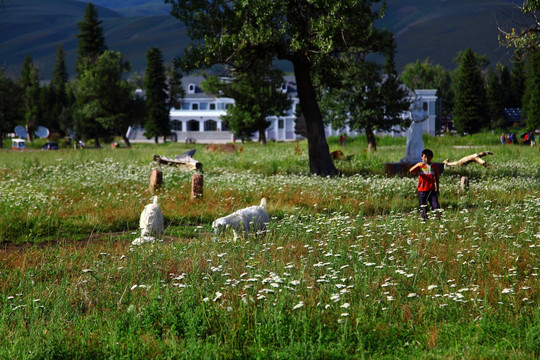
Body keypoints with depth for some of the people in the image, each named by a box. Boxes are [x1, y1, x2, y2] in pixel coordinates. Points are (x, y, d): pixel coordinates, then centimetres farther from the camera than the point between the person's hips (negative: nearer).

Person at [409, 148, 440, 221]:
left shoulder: (434, 166, 7)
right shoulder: (420, 165, 1)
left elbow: (436, 178, 13)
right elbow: (411, 170, -17)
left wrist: (437, 189, 13)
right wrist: (418, 165, -33)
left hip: (432, 190, 1)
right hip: (422, 190, -1)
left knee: (436, 206, -8)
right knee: (423, 208, 2)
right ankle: (424, 219, 13)